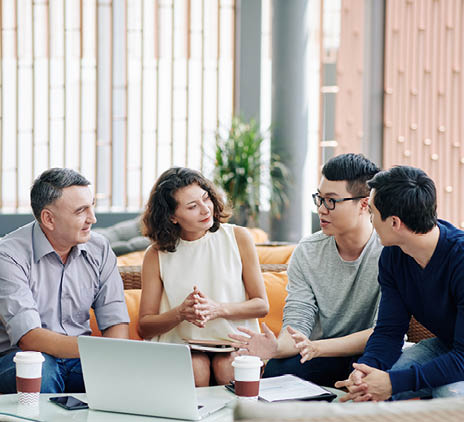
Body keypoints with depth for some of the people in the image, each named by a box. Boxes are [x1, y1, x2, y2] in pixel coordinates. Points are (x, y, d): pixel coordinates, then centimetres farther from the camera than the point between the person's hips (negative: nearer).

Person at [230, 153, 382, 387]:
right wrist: (277, 347, -31)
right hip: (325, 358, 3)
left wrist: (317, 348, -32)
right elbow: (297, 322, -6)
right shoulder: (307, 252, -1)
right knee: (275, 369, -27)